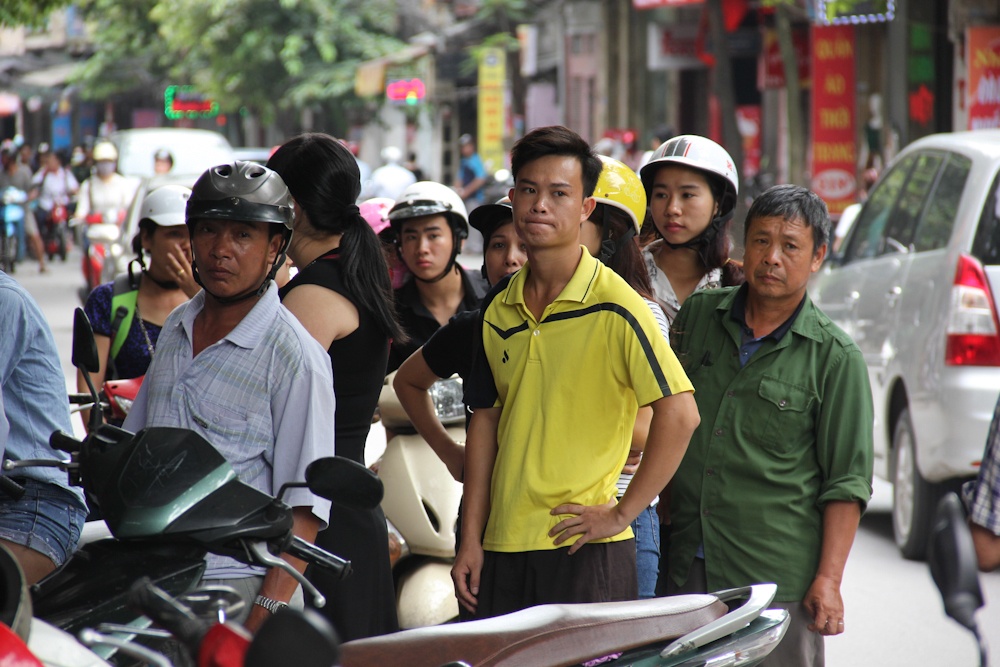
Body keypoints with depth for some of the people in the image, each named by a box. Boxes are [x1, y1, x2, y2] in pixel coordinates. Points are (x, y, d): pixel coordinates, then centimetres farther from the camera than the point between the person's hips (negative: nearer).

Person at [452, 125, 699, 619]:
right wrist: (470, 540, 9)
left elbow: (679, 413, -13)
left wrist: (622, 513, -12)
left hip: (584, 552, -6)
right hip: (503, 549, 6)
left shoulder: (614, 308, -9)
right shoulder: (498, 308, 10)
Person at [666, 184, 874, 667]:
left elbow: (846, 482, -3)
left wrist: (828, 581, -10)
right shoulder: (696, 315, 9)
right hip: (687, 569, 3)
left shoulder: (835, 357, -2)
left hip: (781, 578, -3)